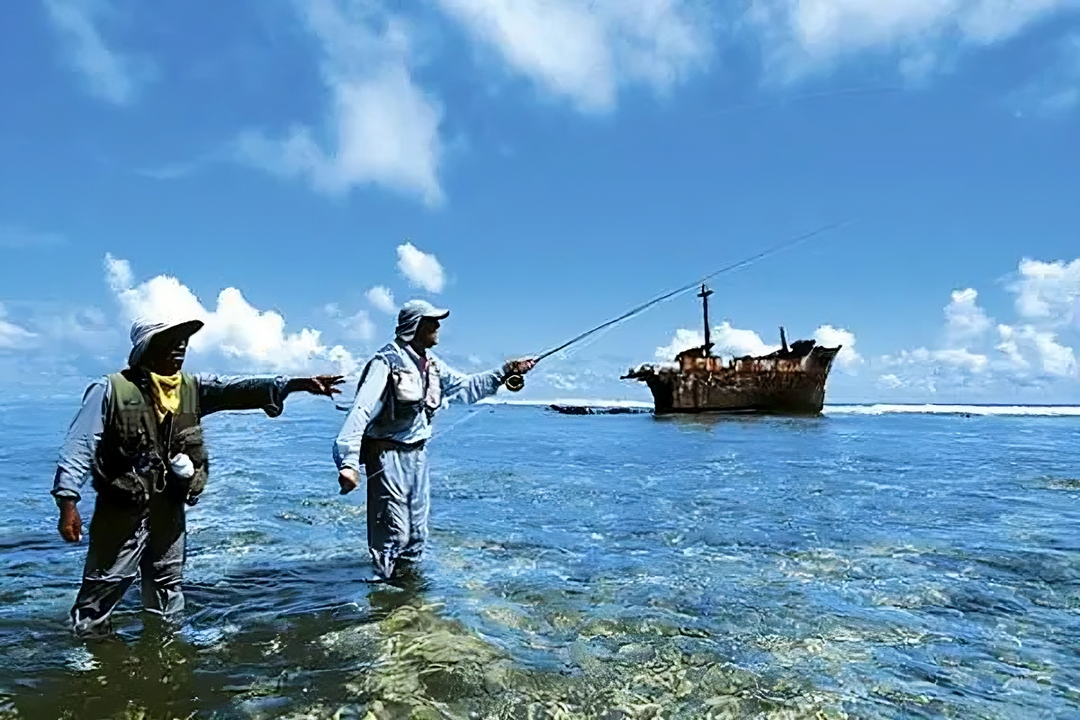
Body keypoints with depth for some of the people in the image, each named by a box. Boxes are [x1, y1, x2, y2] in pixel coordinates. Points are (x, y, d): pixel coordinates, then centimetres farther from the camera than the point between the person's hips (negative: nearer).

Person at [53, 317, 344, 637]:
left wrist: (296, 383, -23)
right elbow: (79, 446, -11)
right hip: (123, 511, -5)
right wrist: (68, 501, -19)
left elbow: (238, 389, -11)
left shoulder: (192, 388, 1)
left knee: (167, 586, 19)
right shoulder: (111, 390, -10)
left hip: (170, 510, 5)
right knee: (104, 587, 5)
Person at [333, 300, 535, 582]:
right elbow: (361, 411, -26)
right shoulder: (387, 361, -18)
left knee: (417, 531, 17)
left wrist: (505, 372, 6)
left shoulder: (432, 364, 7)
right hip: (388, 454, -8)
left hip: (417, 453, 8)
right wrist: (348, 462, -35)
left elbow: (466, 386, 16)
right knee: (393, 530, -3)